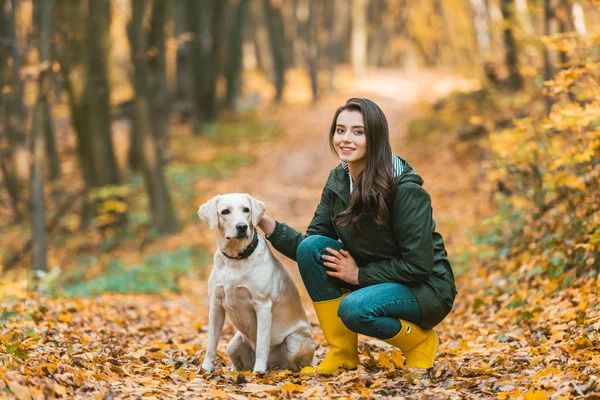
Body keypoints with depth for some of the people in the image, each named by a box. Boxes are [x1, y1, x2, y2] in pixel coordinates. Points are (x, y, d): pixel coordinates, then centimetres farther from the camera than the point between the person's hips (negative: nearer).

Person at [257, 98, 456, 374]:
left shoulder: (406, 190, -22)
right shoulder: (338, 180, -1)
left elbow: (418, 265, -23)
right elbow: (311, 248, -2)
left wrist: (359, 274, -19)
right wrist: (269, 226, -16)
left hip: (425, 287, -7)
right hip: (370, 280, 7)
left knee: (354, 309, -34)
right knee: (312, 247, -16)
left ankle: (420, 341, -2)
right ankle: (342, 354, -6)